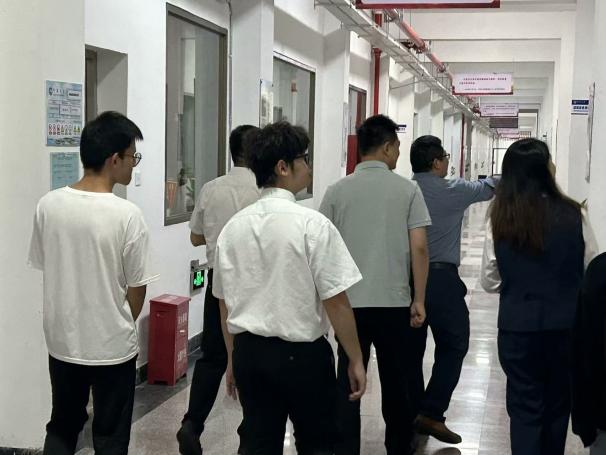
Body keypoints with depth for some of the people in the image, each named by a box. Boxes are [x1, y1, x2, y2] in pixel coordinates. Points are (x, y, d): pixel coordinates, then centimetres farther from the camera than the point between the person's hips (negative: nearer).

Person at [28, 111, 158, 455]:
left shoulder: (48, 205, -7)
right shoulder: (127, 214, -19)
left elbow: (44, 268, 4)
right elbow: (137, 289, -11)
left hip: (62, 341, 4)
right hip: (112, 346, -4)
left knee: (62, 427, 22)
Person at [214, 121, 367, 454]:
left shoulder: (233, 226, 2)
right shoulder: (312, 224, -15)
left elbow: (224, 302, 9)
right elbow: (335, 302, -15)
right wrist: (356, 360, -4)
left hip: (249, 351, 5)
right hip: (302, 353, -5)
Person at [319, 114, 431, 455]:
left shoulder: (337, 191, 0)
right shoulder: (408, 189, -3)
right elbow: (419, 248, -7)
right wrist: (419, 300, -1)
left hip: (349, 301, 1)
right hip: (394, 301, 0)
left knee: (348, 383, 6)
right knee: (395, 381, 14)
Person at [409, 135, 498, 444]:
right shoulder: (451, 191, -5)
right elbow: (490, 187, 11)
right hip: (440, 278, -5)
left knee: (412, 348, 11)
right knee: (452, 346, 6)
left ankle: (412, 414, 19)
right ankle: (431, 414, -1)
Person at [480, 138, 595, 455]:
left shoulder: (500, 218, -8)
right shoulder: (571, 214, -11)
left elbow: (489, 281, 0)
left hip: (517, 327, 0)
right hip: (565, 325, 0)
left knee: (525, 409, 12)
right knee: (557, 405, 20)